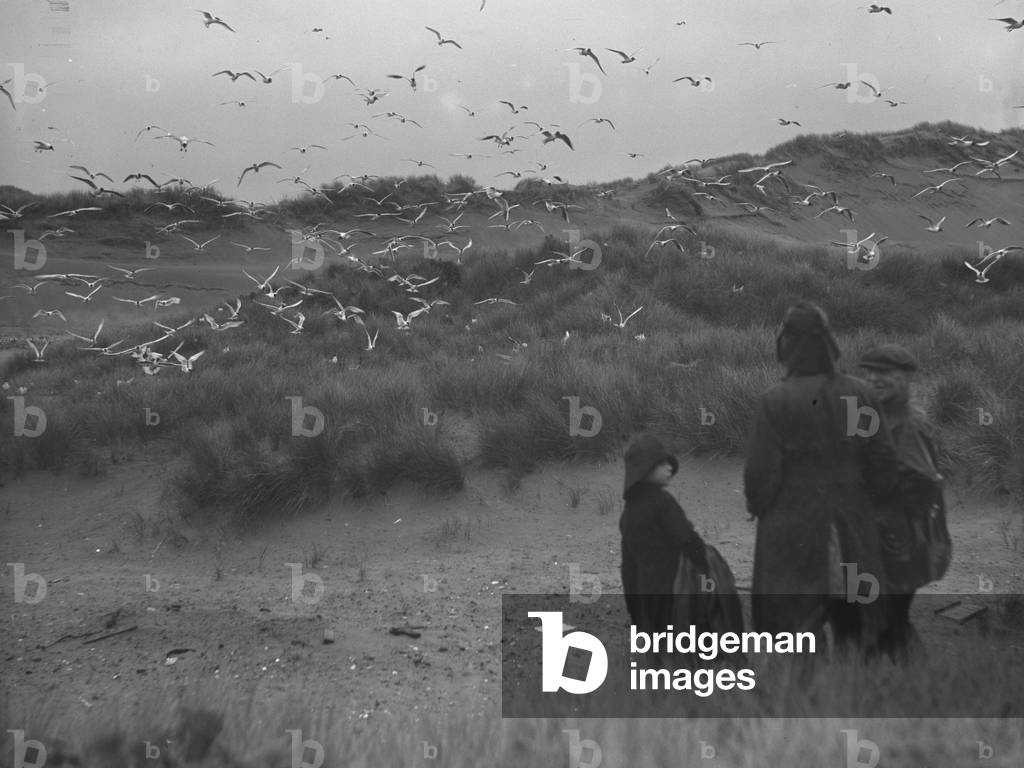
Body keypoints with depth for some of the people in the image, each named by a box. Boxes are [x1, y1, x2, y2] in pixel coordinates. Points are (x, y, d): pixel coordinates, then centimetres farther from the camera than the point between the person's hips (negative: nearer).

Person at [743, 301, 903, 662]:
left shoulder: (775, 401, -15)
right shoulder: (860, 395, -4)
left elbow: (761, 473, -13)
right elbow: (885, 466, 0)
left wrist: (757, 505, 7)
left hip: (793, 536, -3)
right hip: (852, 534, 4)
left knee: (799, 633, 4)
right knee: (852, 633, 15)